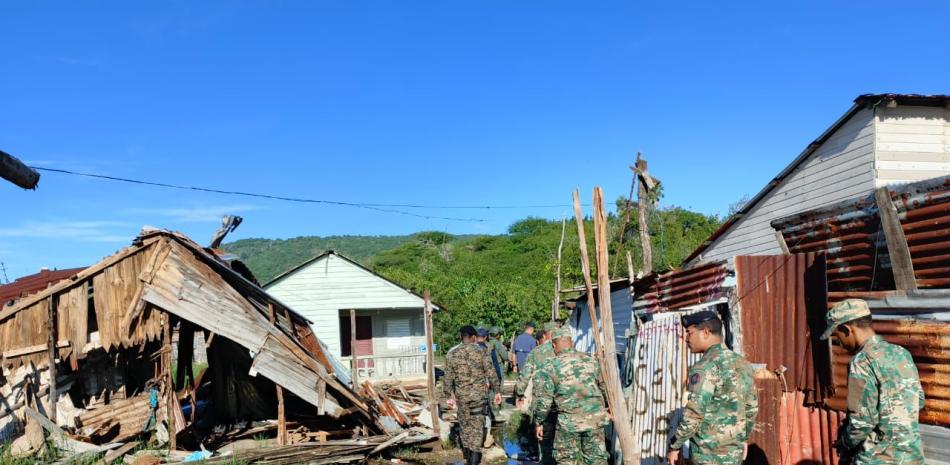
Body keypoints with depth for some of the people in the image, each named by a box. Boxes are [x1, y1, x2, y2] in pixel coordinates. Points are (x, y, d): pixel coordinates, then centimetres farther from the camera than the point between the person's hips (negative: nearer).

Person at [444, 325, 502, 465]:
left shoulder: (451, 354, -1)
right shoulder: (480, 351, -6)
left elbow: (448, 377, 1)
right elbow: (491, 373, -4)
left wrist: (449, 396, 10)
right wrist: (497, 391, 5)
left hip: (462, 394, 2)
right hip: (479, 393, -2)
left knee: (465, 423, 17)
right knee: (477, 423, 6)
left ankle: (467, 451, 26)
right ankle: (475, 453, 5)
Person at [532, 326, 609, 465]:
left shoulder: (550, 368, -6)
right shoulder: (590, 360, 5)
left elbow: (543, 400, -5)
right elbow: (605, 387, 13)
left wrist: (538, 422, 8)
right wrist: (607, 407, 29)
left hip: (569, 421, -3)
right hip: (595, 418, 3)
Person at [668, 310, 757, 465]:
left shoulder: (705, 367, -17)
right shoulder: (743, 363, 8)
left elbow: (694, 414, -20)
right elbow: (752, 406, 15)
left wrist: (675, 446, -10)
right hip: (735, 450, 7)